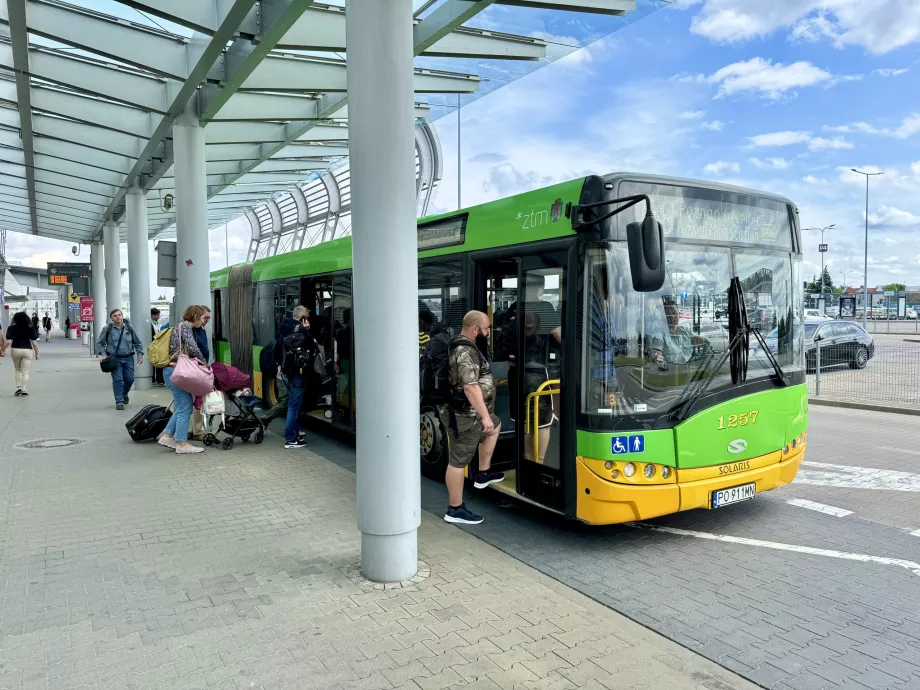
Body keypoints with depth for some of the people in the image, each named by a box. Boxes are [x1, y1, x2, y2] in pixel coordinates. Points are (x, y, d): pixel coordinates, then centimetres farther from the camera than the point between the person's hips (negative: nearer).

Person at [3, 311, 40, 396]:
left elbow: (8, 341, -11)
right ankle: (24, 390, 1)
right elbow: (34, 343, -4)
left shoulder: (11, 328, -5)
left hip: (16, 350, 1)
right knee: (25, 371, 3)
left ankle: (18, 387, 10)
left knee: (17, 370, 19)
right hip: (27, 351, 0)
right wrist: (37, 354, 4)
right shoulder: (30, 329, -4)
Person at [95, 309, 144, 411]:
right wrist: (103, 354, -7)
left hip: (128, 358, 2)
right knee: (117, 380, -5)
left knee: (130, 379, 4)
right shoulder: (107, 329, -3)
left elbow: (138, 343, 10)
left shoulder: (129, 328, 2)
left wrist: (140, 355, 2)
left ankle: (124, 394, 34)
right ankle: (119, 401, 6)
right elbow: (99, 343, 7)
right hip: (114, 359, -2)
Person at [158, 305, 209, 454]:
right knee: (185, 407, -7)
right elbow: (193, 349, -18)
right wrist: (205, 364, -6)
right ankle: (182, 444, -3)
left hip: (173, 371, 10)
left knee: (181, 408, 16)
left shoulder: (183, 326, 21)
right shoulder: (185, 326, -9)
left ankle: (167, 436, 18)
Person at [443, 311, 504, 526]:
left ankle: (483, 474, 34)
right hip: (466, 415, -11)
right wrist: (485, 416, -30)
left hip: (470, 412, 11)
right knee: (458, 461, -2)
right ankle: (455, 509, 7)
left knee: (495, 426, 31)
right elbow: (470, 387, -31)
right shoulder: (466, 352, -22)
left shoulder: (462, 345, 12)